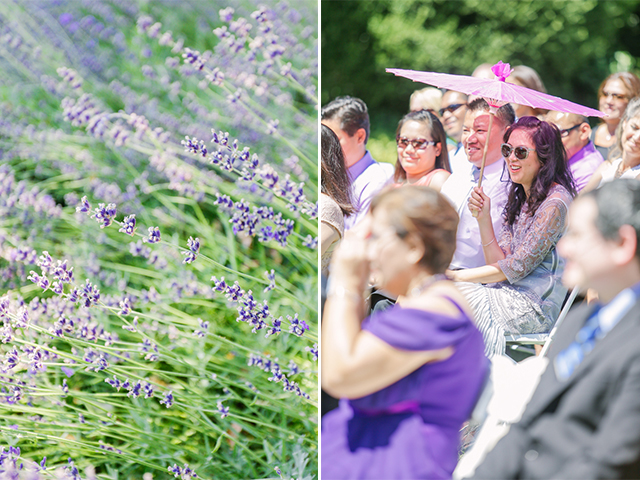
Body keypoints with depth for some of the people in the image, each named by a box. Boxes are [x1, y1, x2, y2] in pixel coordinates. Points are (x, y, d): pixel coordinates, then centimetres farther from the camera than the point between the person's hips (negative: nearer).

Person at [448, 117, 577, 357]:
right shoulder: (519, 199, 15)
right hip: (509, 296, 8)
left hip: (534, 308, -8)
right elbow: (498, 263, 7)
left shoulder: (555, 202, -13)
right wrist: (483, 218, -6)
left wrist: (456, 276, -11)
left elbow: (516, 268, -14)